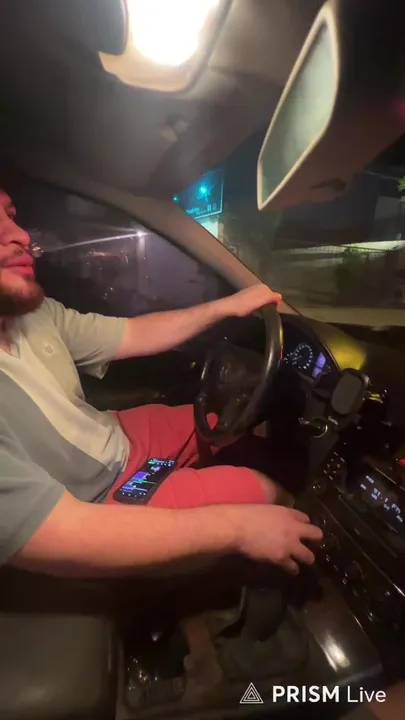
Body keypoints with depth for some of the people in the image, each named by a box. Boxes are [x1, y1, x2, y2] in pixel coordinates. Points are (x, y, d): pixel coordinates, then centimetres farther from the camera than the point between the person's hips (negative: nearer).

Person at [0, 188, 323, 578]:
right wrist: (239, 526, -31)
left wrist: (224, 307, -3)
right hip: (101, 506, -6)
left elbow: (135, 335, 1)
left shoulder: (36, 315, -11)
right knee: (263, 489, -4)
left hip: (117, 441, 7)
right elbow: (67, 540, -34)